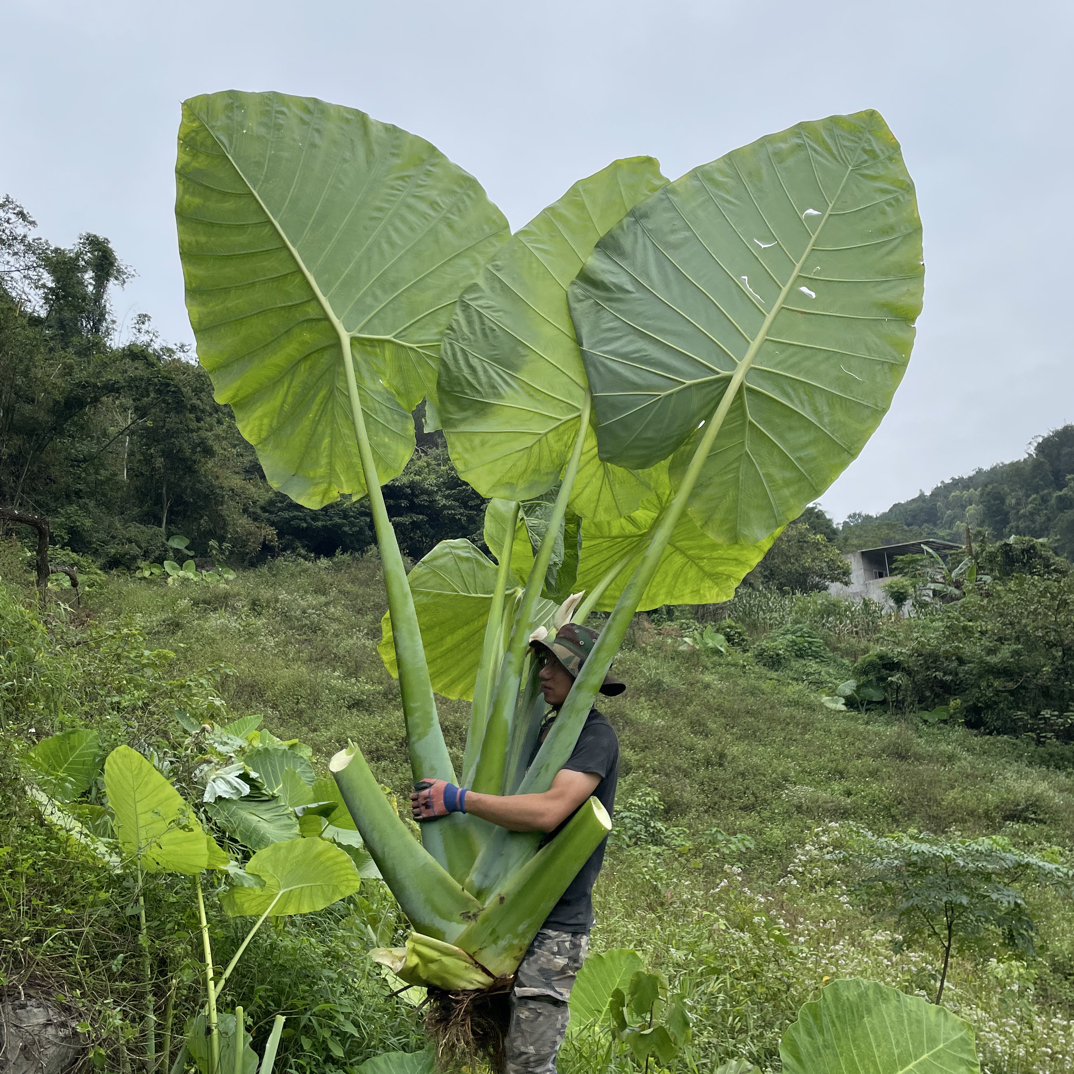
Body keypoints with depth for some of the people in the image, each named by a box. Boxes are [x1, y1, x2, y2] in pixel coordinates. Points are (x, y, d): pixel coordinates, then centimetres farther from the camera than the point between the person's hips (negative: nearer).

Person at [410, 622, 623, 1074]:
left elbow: (548, 811, -27)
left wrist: (459, 799, -20)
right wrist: (437, 804, 9)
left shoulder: (596, 737, -14)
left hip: (554, 927, -8)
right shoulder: (548, 729, 15)